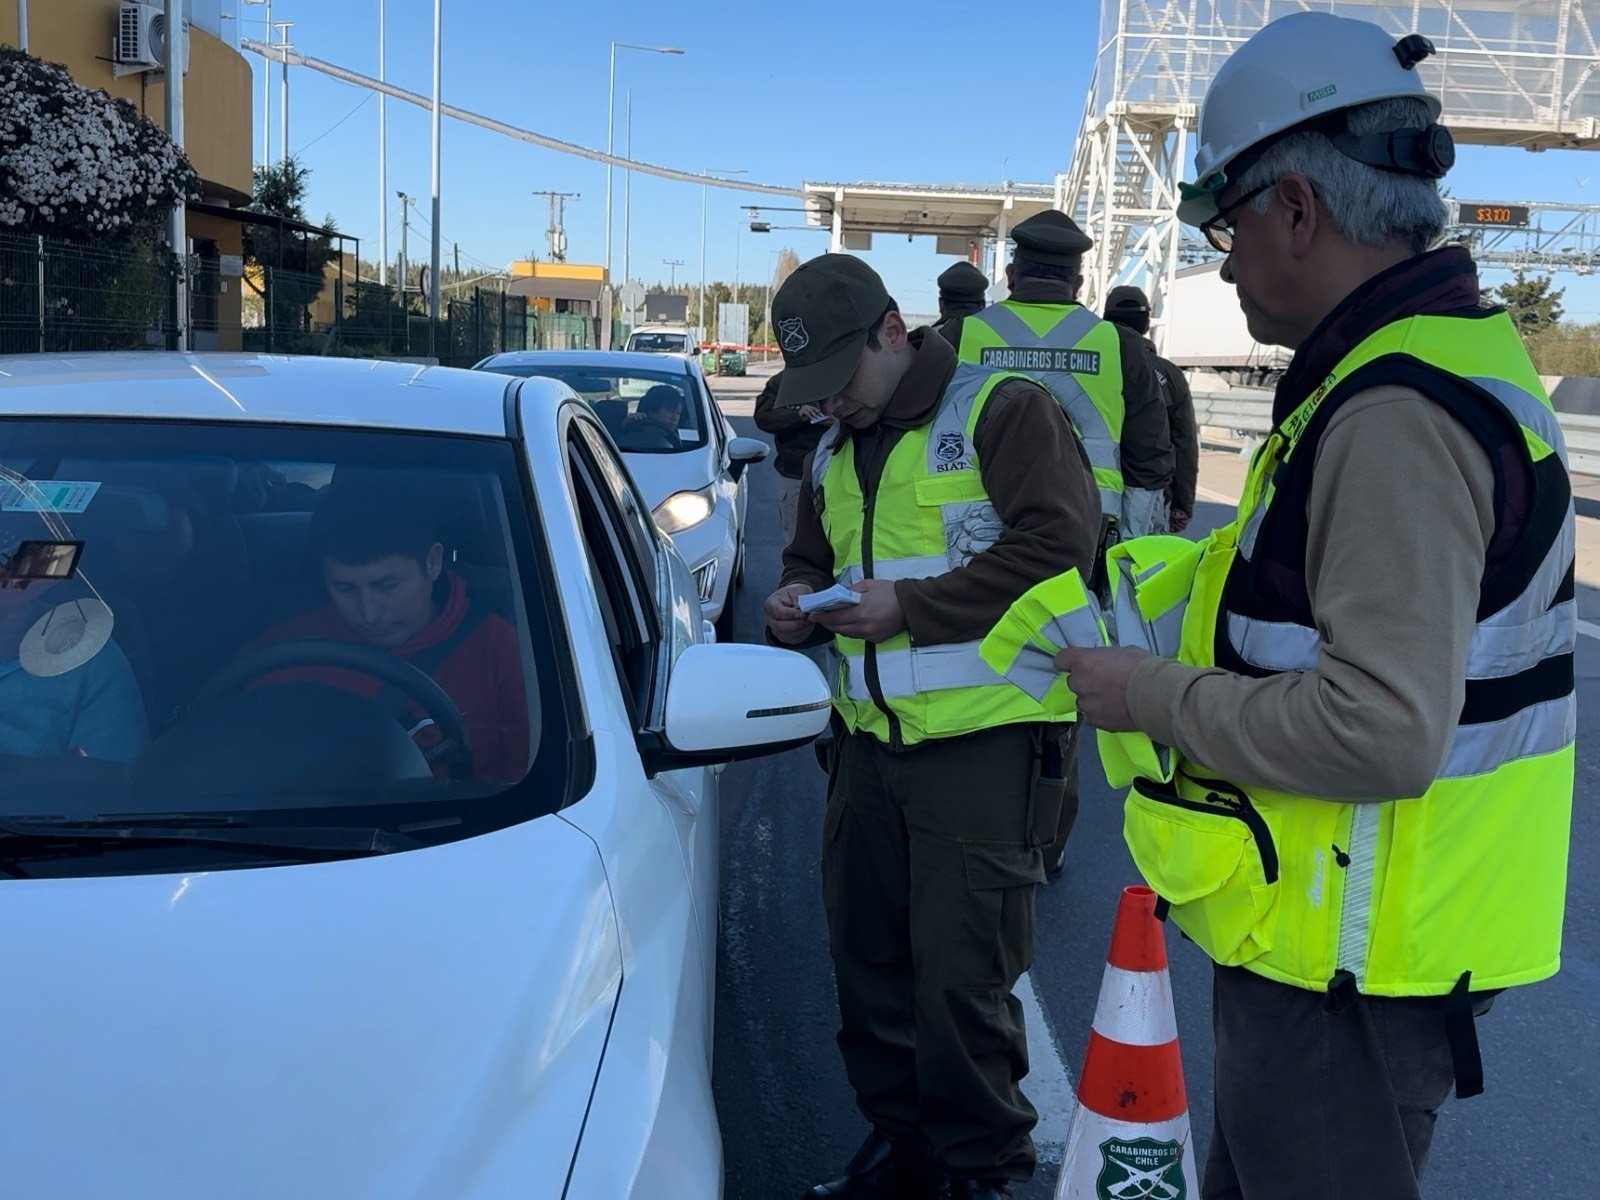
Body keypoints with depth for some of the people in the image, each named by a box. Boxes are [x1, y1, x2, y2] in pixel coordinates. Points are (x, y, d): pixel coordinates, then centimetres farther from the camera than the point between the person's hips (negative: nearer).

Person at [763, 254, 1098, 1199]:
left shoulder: (1004, 411, -6)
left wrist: (908, 606, -18)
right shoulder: (832, 455, 18)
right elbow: (812, 558, 30)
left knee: (961, 976, -3)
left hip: (986, 740, -7)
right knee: (868, 958, 13)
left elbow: (1060, 542, -17)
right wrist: (798, 605, 5)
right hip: (871, 739, 8)